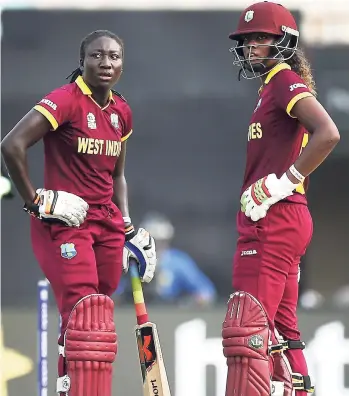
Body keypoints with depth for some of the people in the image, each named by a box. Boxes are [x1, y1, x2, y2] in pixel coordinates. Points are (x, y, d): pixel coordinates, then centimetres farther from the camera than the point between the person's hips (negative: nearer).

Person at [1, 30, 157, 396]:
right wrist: (36, 202, -16)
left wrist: (127, 228, 15)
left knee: (98, 322, 7)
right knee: (84, 316, -15)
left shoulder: (121, 112, 11)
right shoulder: (65, 101, -12)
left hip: (106, 222, 7)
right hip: (64, 221, -7)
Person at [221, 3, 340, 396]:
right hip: (272, 221, 11)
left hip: (275, 219, -11)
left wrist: (285, 181, -21)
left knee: (249, 329, -14)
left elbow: (327, 134, -24)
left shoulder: (286, 82, -9)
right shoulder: (271, 88, 20)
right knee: (279, 331, 14)